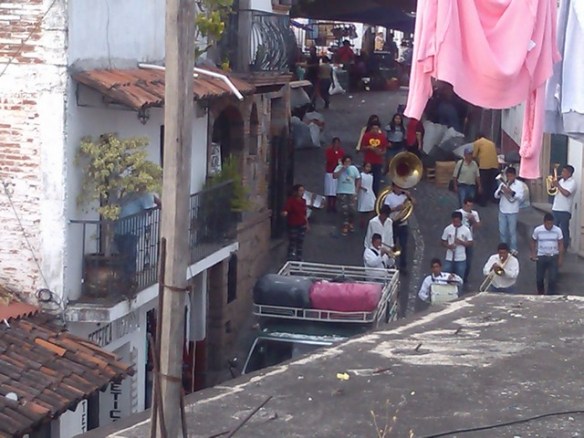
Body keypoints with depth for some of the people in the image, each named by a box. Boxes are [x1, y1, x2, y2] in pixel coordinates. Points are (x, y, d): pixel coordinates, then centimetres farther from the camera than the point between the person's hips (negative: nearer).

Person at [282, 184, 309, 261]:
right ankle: (290, 259, 13)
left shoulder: (303, 201, 5)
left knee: (300, 242, 13)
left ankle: (299, 258, 25)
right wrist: (284, 213, -46)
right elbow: (284, 211, -23)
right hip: (293, 225, -6)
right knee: (292, 242, 1)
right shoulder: (291, 201, -16)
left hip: (302, 225, 6)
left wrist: (307, 223, 17)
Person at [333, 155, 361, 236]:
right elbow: (334, 176, -19)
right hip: (341, 192, -1)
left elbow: (358, 179, 6)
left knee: (352, 209, -1)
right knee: (344, 210, -1)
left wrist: (356, 190, -1)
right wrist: (342, 169, -23)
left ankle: (351, 225, 21)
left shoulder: (353, 168, 0)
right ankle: (345, 225, 11)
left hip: (351, 192, 1)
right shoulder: (339, 168, -5)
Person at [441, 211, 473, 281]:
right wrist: (448, 246, -16)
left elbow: (470, 243, -1)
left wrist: (461, 242, -18)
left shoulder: (466, 230, -5)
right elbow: (443, 242, 6)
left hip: (461, 259, -1)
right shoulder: (447, 229, -2)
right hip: (449, 258, 1)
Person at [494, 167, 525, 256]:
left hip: (512, 211, -4)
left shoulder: (519, 184, -4)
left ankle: (513, 249, 7)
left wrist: (512, 192, -26)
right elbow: (496, 195, 4)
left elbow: (521, 197, -14)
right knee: (502, 230, 8)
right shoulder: (503, 183, 6)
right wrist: (500, 191, -16)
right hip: (502, 211, 4)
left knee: (512, 230, -1)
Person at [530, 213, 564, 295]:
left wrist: (560, 259, -4)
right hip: (541, 256, 1)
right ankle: (541, 293, 37)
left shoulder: (557, 230, -12)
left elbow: (561, 245, -3)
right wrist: (533, 254, -5)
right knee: (539, 278, 10)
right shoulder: (537, 230, -12)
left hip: (553, 257, -1)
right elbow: (533, 242, 4)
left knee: (553, 278, -5)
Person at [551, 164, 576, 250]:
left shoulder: (572, 182, -11)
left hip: (564, 211, -8)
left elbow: (566, 193, -25)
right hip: (555, 209, 8)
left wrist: (558, 185, -17)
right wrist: (552, 186, -3)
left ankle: (564, 248, 5)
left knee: (564, 230, -2)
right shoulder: (561, 180, 13)